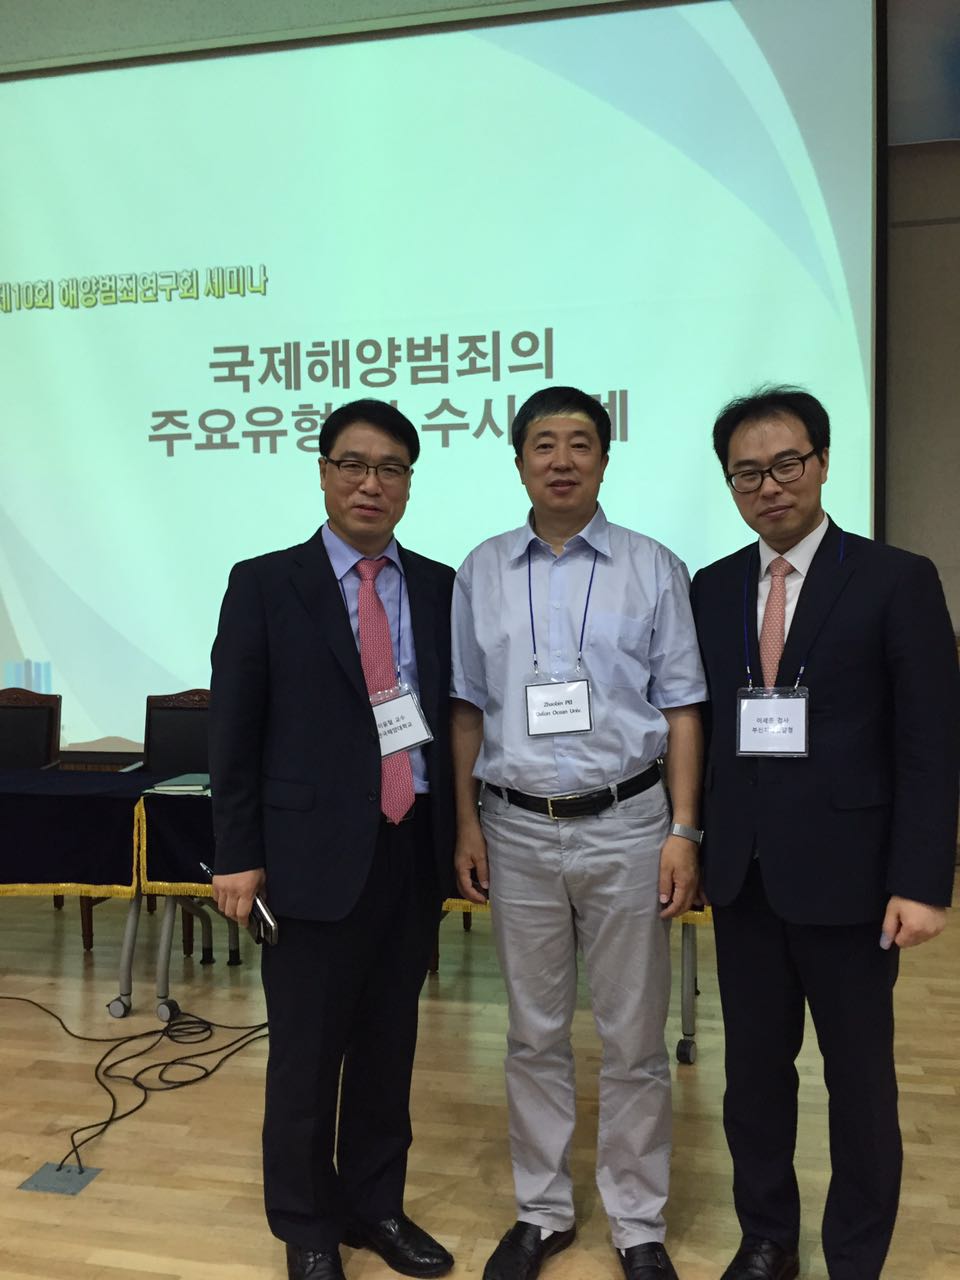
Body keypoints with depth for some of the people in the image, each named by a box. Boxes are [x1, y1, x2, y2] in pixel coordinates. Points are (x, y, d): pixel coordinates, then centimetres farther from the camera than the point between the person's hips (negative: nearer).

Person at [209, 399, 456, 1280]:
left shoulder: (439, 587, 6)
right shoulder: (264, 583, -3)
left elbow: (453, 714, 8)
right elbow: (235, 729, -3)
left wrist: (459, 832, 6)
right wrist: (240, 856, -6)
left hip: (415, 849, 3)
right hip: (316, 852, -3)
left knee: (390, 1045, 16)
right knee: (307, 1052, 10)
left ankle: (376, 1205, 36)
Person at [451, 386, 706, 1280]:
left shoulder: (653, 569, -1)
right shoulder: (482, 572, 4)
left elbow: (681, 709, -1)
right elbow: (469, 708, 7)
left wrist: (683, 831, -7)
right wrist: (467, 824, 4)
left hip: (624, 827, -1)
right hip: (518, 830, 2)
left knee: (633, 1040, 9)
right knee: (534, 1035, 14)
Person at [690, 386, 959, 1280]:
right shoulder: (710, 589, 7)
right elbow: (699, 726, 7)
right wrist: (685, 844, 1)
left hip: (847, 873, -3)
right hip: (741, 872, 4)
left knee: (859, 1079, 11)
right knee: (754, 1069, 16)